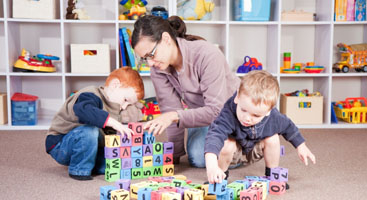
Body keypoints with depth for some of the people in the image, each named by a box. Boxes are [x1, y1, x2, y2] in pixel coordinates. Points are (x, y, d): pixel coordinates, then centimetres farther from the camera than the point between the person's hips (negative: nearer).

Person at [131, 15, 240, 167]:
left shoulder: (207, 55, -34)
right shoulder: (157, 68, -17)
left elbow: (217, 109, -35)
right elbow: (171, 108, -15)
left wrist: (175, 116, -47)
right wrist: (175, 155, -16)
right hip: (201, 112, 4)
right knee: (198, 158, -20)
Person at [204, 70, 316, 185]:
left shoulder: (273, 117, -27)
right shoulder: (229, 114, -42)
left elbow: (287, 127, -3)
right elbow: (215, 134, -57)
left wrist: (301, 146, 5)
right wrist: (211, 165, -72)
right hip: (233, 152, -3)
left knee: (273, 139, -19)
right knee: (227, 143, -33)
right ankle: (221, 175, -5)